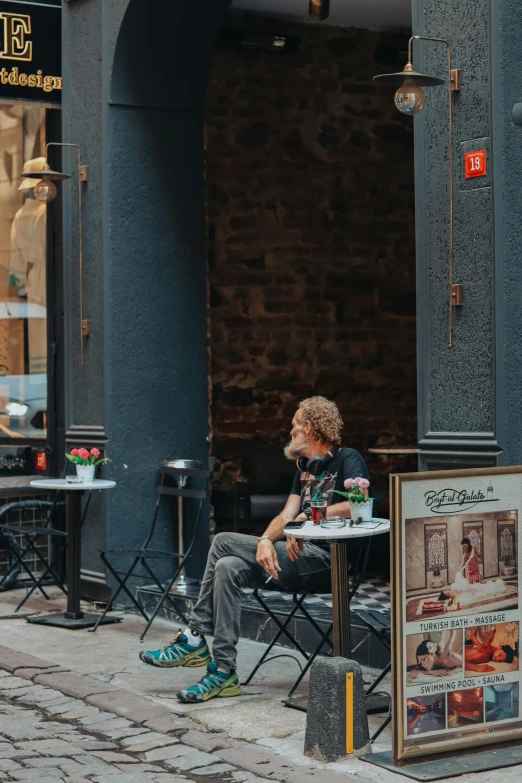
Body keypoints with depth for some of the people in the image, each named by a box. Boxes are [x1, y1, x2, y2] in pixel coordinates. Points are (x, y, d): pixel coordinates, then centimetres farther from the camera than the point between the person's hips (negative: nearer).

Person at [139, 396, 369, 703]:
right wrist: (265, 540, -9)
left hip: (325, 559, -8)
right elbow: (286, 516, 12)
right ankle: (223, 672, -13)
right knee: (228, 568, -12)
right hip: (298, 554, 8)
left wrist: (309, 516, -16)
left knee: (224, 542, -16)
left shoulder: (347, 459, -2)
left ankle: (195, 639, -8)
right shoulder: (306, 467, 24)